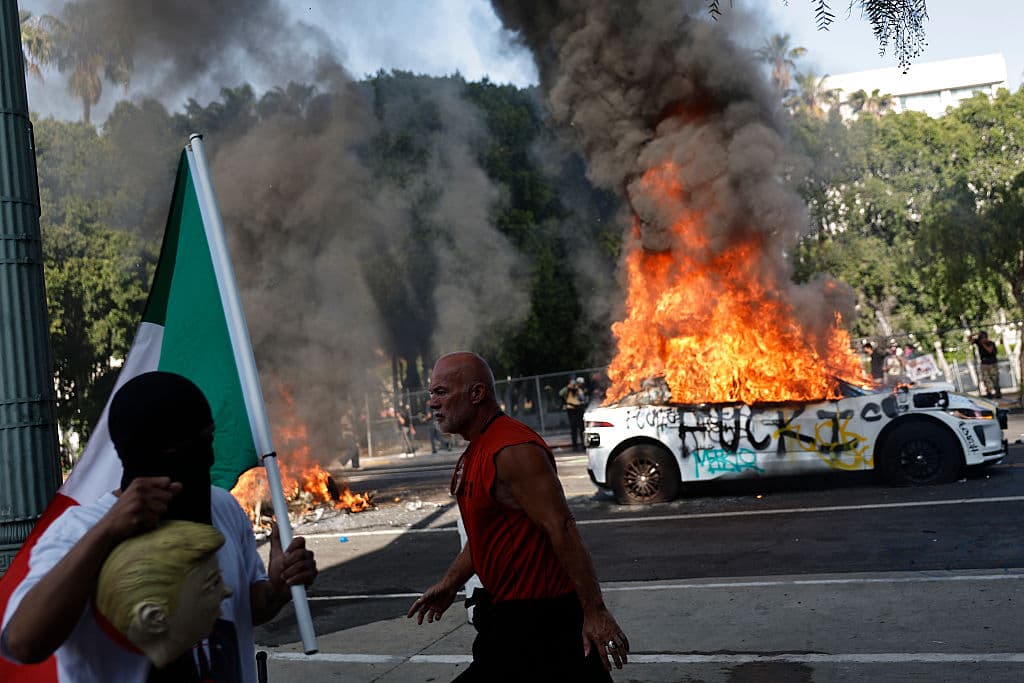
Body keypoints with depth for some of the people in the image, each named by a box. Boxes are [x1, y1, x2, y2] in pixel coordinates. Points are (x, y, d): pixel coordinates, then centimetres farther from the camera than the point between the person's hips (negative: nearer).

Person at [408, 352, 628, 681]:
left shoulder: (513, 450, -21)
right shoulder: (476, 453, 13)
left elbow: (562, 530, -24)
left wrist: (595, 613, -24)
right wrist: (450, 583, 18)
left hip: (538, 617, -9)